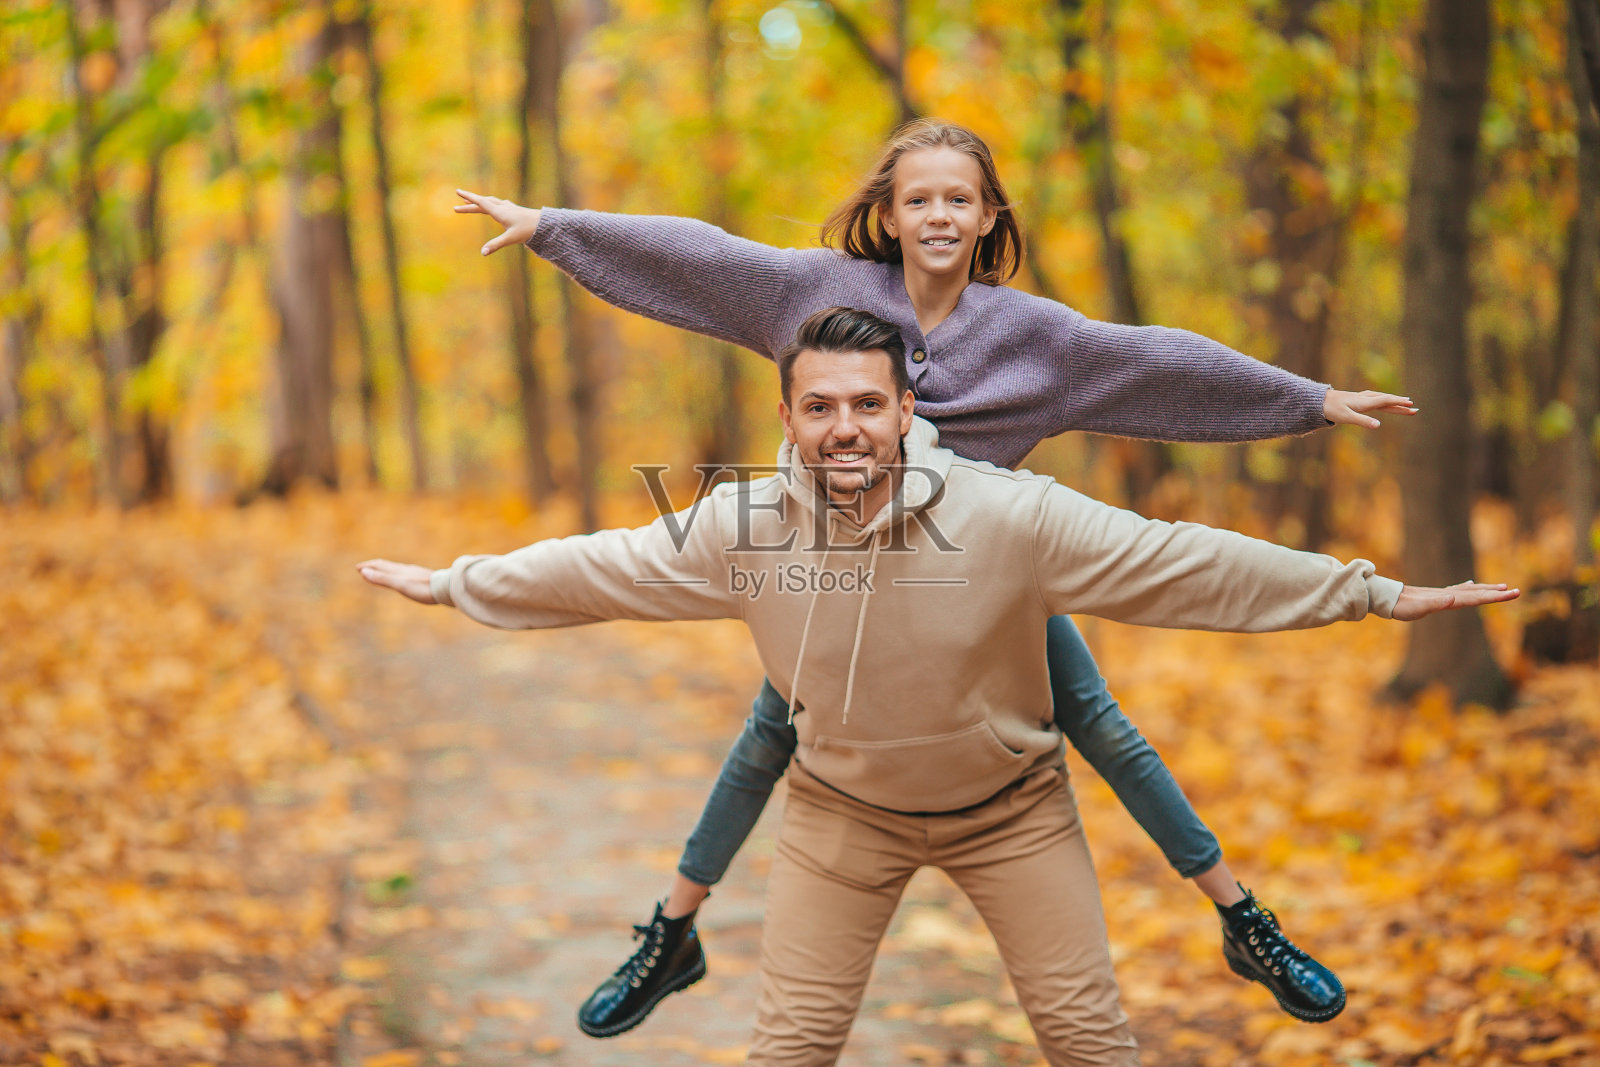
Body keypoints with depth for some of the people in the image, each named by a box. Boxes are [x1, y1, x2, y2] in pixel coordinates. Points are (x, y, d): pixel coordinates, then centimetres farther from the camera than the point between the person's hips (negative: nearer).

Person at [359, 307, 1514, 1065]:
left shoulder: (1008, 518, -28)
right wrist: (449, 583, 3)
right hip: (842, 805, 1)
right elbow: (595, 567, -6)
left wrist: (1380, 594, -22)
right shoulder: (745, 526, -21)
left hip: (1009, 802, -1)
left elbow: (1182, 563, -24)